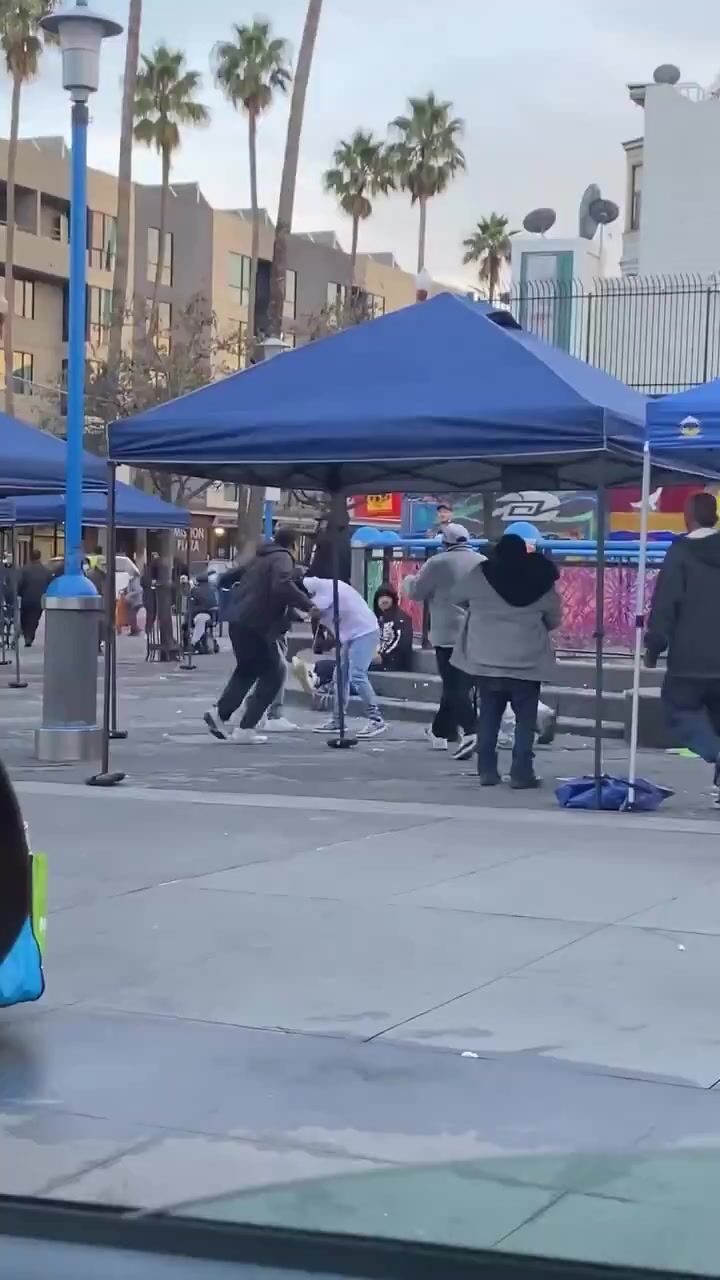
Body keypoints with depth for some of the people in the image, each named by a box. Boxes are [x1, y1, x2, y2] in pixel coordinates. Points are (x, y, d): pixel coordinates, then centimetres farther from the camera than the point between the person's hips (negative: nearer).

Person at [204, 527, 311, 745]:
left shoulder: (261, 558, 20)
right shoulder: (282, 558, -6)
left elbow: (228, 577, 30)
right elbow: (283, 585, -27)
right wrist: (307, 605, -24)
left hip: (238, 620, 9)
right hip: (256, 624, -9)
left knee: (247, 669, 27)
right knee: (273, 675, 3)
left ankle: (220, 713, 22)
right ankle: (245, 729, 0)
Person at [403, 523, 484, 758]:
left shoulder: (438, 563, -6)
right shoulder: (484, 563, 11)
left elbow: (416, 591, 2)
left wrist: (408, 580, 22)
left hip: (450, 635, -6)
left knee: (455, 687, -7)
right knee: (458, 685, 14)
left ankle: (470, 732, -24)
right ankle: (440, 731, 26)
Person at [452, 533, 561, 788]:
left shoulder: (480, 575, -3)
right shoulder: (540, 581, -2)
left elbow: (458, 597, 14)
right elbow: (554, 619, 8)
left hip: (486, 660, 2)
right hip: (526, 662, -2)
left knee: (488, 715, 12)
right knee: (525, 718, 4)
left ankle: (487, 770, 11)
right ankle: (521, 773, -1)